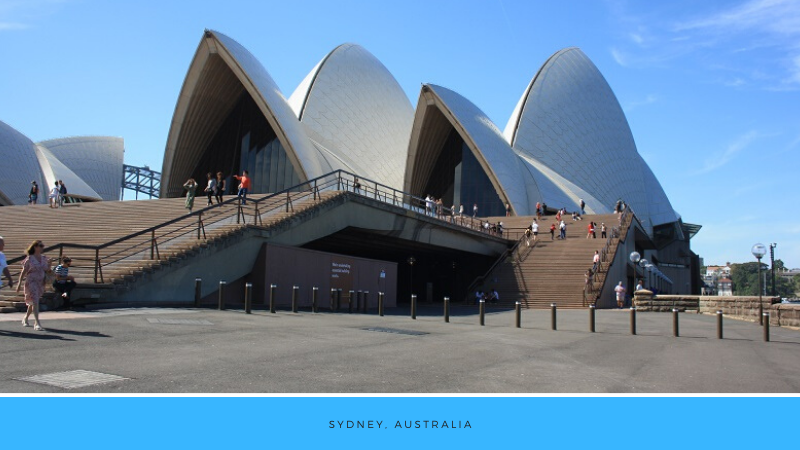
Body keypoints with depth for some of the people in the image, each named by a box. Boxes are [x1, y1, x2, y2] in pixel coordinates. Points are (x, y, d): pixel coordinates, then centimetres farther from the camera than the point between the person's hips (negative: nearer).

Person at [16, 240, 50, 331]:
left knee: (32, 303, 17)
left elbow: (47, 271, 12)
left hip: (41, 283, 5)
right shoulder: (29, 259, -6)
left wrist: (49, 264, -7)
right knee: (35, 302, -16)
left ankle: (25, 319, 38)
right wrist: (19, 283, -5)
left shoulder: (44, 258, 8)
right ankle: (37, 323, -20)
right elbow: (23, 272, -3)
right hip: (31, 282, -5)